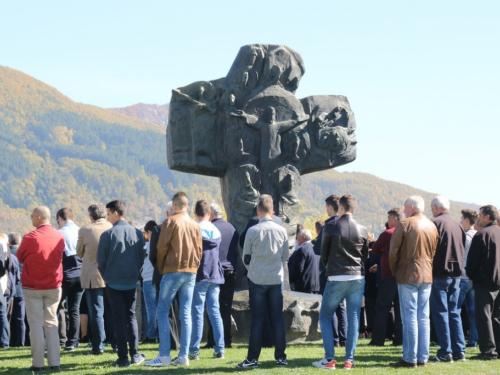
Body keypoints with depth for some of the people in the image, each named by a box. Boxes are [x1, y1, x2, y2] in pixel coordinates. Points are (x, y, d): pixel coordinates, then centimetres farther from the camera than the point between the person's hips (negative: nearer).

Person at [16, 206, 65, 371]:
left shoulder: (30, 238, -14)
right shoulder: (59, 237, -3)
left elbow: (20, 257, 0)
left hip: (32, 287, -3)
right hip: (54, 286, 3)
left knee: (36, 324, 2)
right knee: (51, 323, 10)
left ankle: (38, 363, 0)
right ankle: (54, 362, 5)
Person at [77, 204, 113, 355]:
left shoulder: (85, 230, -11)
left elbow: (79, 253, 2)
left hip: (93, 277, -3)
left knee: (96, 313, 2)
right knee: (113, 312, 13)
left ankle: (98, 346, 2)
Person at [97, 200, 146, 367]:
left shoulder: (108, 234, -10)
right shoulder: (137, 233, -2)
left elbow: (101, 261, -6)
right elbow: (142, 257, 2)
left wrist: (107, 277, 10)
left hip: (113, 283, -3)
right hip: (131, 282, 3)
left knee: (119, 319, 2)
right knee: (131, 317, 15)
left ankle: (123, 358, 1)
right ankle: (135, 355, 14)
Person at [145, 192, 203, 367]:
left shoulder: (170, 222, -6)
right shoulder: (195, 225, 9)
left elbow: (162, 248, -7)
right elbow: (199, 250, 10)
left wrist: (161, 269, 6)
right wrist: (193, 268, 16)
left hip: (173, 271, -5)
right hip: (191, 273, 5)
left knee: (162, 312, -1)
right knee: (186, 314, 6)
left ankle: (164, 355, -8)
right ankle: (183, 356, 3)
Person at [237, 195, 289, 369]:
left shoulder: (252, 231, -9)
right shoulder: (281, 231, -2)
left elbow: (246, 258, 1)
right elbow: (285, 257, 8)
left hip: (257, 280, -2)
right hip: (276, 279, 2)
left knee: (257, 318, 1)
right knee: (277, 318, 8)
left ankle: (253, 358, 1)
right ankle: (280, 356, 9)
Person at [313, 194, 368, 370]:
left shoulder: (330, 226, -5)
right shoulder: (362, 230, 4)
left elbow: (324, 253, 3)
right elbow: (365, 255, 11)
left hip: (336, 278, -3)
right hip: (358, 278, 3)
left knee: (325, 316, 7)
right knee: (353, 318, 5)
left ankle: (329, 359, 0)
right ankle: (349, 359, 2)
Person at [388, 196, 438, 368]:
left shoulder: (404, 224, -10)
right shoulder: (432, 226, 9)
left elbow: (393, 252, -9)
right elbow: (434, 252, 11)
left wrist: (395, 272, 4)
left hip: (408, 276, -6)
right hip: (426, 276, 6)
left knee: (409, 318, -4)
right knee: (423, 318, 9)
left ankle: (410, 359, -5)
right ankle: (423, 358, 9)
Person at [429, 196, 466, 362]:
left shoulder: (436, 223, -12)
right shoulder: (457, 224, 10)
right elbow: (463, 249, 15)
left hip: (439, 274, -7)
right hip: (456, 274, 7)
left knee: (440, 313, -2)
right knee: (454, 312, 12)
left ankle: (445, 352, -3)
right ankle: (459, 350, 10)